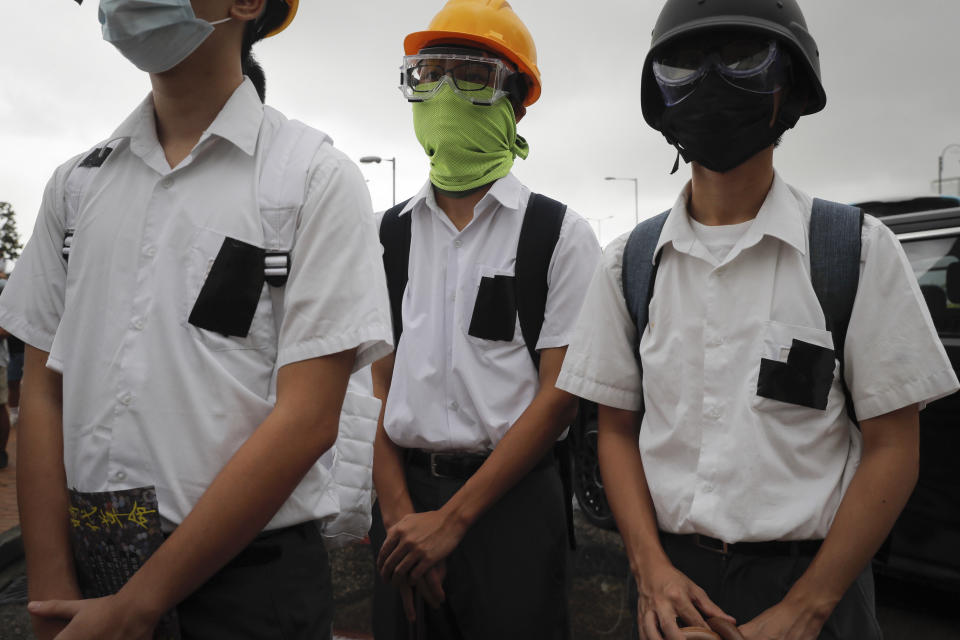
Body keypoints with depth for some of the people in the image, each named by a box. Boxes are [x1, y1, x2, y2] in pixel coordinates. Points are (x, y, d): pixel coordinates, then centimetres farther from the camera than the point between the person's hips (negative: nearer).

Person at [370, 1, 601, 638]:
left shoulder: (561, 234, -4)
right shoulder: (390, 235, 6)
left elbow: (559, 393, -9)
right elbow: (375, 382, 4)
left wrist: (452, 518, -12)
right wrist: (400, 511, -7)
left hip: (511, 499, -3)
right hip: (406, 495, 3)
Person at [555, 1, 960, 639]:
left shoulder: (860, 249, -6)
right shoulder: (629, 262, 1)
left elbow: (892, 448, -6)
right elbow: (618, 430, 3)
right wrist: (652, 567, -9)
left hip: (813, 578, -1)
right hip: (672, 577, 2)